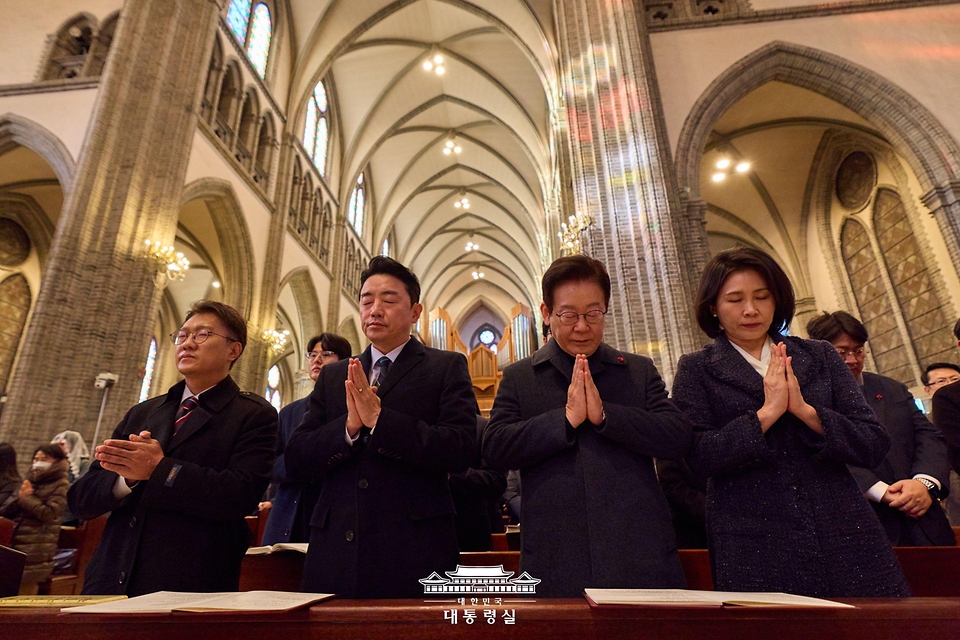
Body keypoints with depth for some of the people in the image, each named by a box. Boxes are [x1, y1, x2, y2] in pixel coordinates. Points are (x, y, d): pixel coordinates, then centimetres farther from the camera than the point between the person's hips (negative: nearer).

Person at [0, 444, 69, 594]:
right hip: (15, 543, 6)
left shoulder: (61, 486, -3)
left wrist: (25, 498, -8)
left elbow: (48, 514, -16)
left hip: (36, 547, -6)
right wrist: (19, 497, -4)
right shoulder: (30, 480, 16)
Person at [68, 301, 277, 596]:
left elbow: (241, 494, -18)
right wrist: (127, 477, -12)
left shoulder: (255, 415, -4)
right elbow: (81, 499, 8)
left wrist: (158, 469, -20)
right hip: (113, 580, 5)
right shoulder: (141, 413, 12)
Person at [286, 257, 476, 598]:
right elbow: (296, 461, 4)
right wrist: (349, 426, -14)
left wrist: (379, 418, -19)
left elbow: (461, 450, -13)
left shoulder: (447, 367, 0)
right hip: (335, 554, 3)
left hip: (414, 556, -3)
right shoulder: (332, 375, 11)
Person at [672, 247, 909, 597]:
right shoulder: (696, 369, 1)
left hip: (844, 539, 3)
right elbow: (698, 457, -9)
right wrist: (767, 411, -15)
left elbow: (875, 446, 4)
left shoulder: (820, 356, 10)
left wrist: (804, 409, -12)